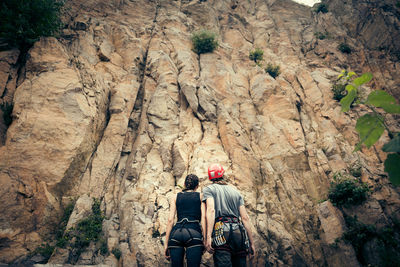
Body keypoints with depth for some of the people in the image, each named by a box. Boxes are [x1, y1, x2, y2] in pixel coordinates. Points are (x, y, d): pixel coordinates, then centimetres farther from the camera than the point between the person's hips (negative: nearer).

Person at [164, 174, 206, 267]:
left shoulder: (176, 197, 20)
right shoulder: (200, 196, 16)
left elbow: (170, 220, 11)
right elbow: (203, 217, 2)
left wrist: (166, 243, 11)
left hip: (176, 232, 2)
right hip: (194, 232, -2)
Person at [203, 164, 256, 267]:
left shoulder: (208, 189, 10)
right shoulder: (236, 192, 23)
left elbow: (211, 210, -9)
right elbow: (245, 218, 16)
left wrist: (208, 237, -16)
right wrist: (251, 243, 18)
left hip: (222, 231, -4)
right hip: (239, 232, 5)